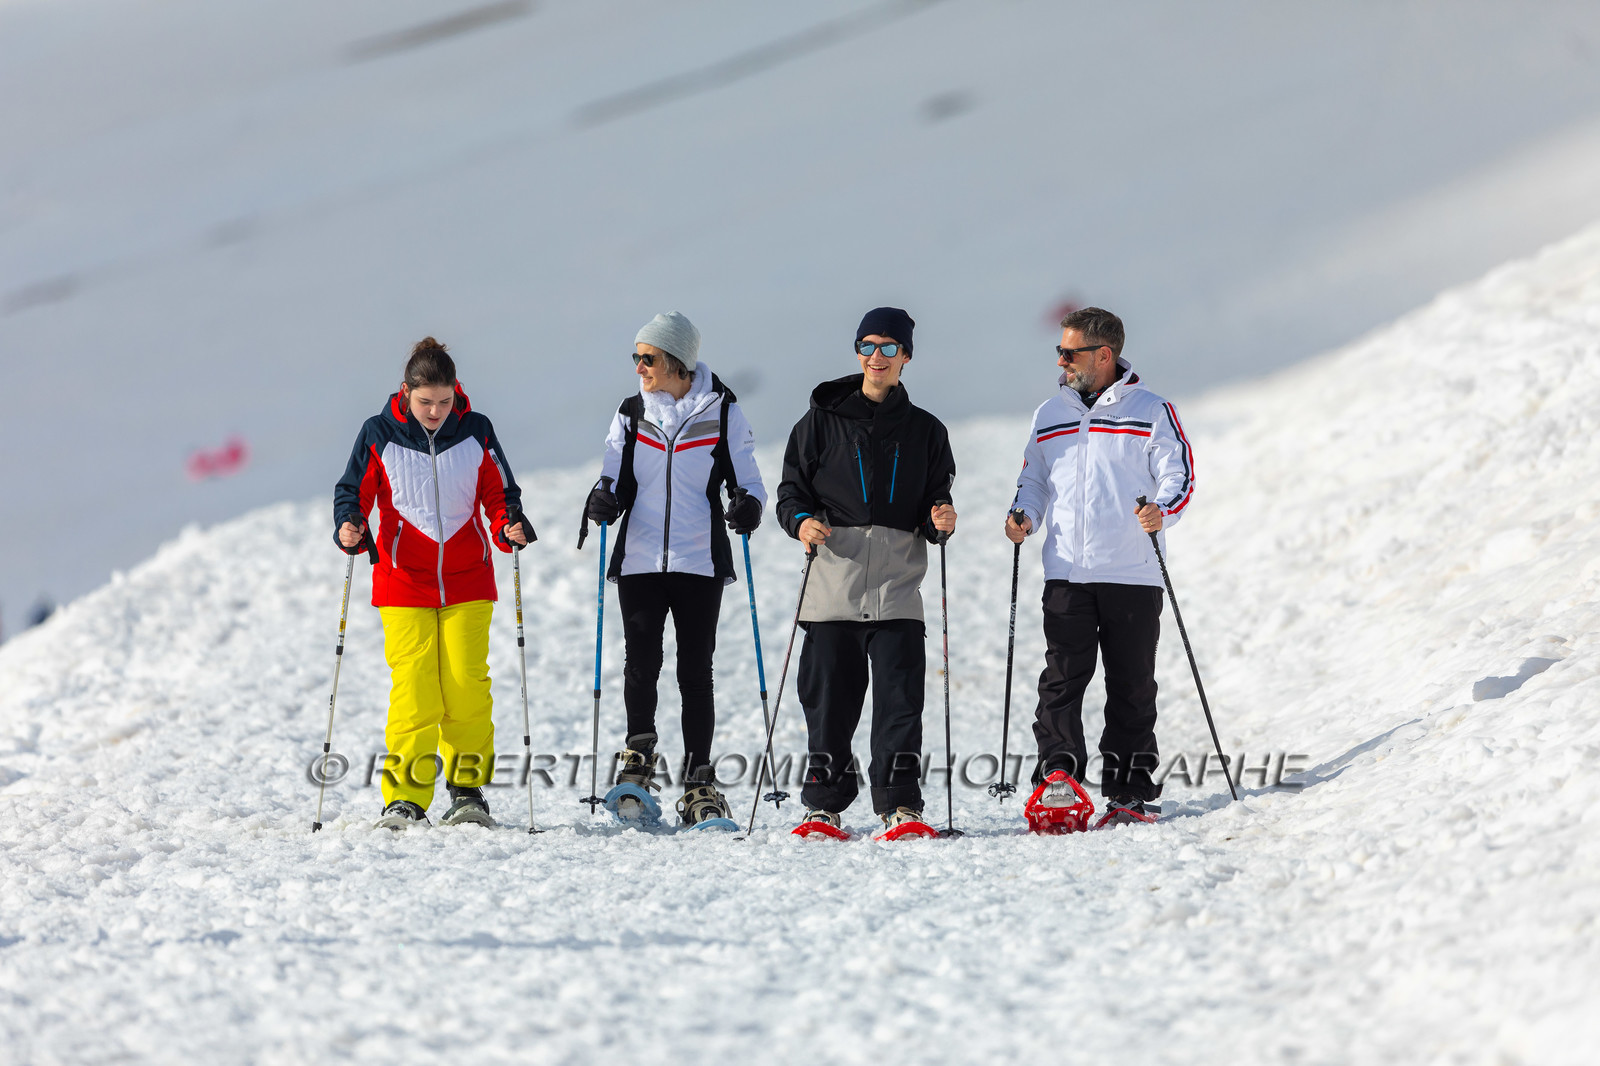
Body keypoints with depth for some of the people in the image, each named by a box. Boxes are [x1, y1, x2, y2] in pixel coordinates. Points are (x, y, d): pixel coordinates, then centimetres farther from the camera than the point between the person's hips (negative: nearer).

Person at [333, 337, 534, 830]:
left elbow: (499, 494, 9)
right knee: (413, 688, -10)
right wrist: (350, 526, -17)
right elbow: (353, 490, 4)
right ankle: (406, 798, -4)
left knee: (467, 685, -6)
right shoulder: (379, 435, 0)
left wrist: (509, 526, -11)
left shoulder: (475, 432, 3)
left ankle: (467, 789, 9)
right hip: (404, 585, -1)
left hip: (467, 584, 1)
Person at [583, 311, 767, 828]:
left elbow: (746, 477, 5)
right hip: (640, 559, 2)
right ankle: (638, 761, 1)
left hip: (699, 562, -2)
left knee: (695, 672, -1)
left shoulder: (722, 412, 2)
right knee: (641, 662, -12)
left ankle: (699, 788, 3)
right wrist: (604, 501, -12)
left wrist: (748, 505, -17)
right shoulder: (630, 414, 9)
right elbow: (616, 480, 11)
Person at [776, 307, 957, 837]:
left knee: (900, 698, -7)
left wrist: (941, 523, -7)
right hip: (834, 584, 0)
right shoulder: (822, 421, 9)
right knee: (829, 698, 1)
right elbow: (791, 489, 9)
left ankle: (900, 804, -4)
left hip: (897, 585, 0)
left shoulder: (925, 430, 13)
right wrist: (801, 521, -11)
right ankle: (824, 803, 10)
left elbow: (936, 506, 16)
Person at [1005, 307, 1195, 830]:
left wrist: (1162, 511, -21)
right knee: (1062, 677, -11)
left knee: (1132, 685, 2)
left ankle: (1131, 793, 8)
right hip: (1066, 572, 3)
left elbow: (1179, 476, -1)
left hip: (1132, 573, -3)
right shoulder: (1049, 415, 15)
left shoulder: (1151, 412, 2)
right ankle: (1057, 777, -17)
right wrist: (1023, 516, 2)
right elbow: (1034, 480, 23)